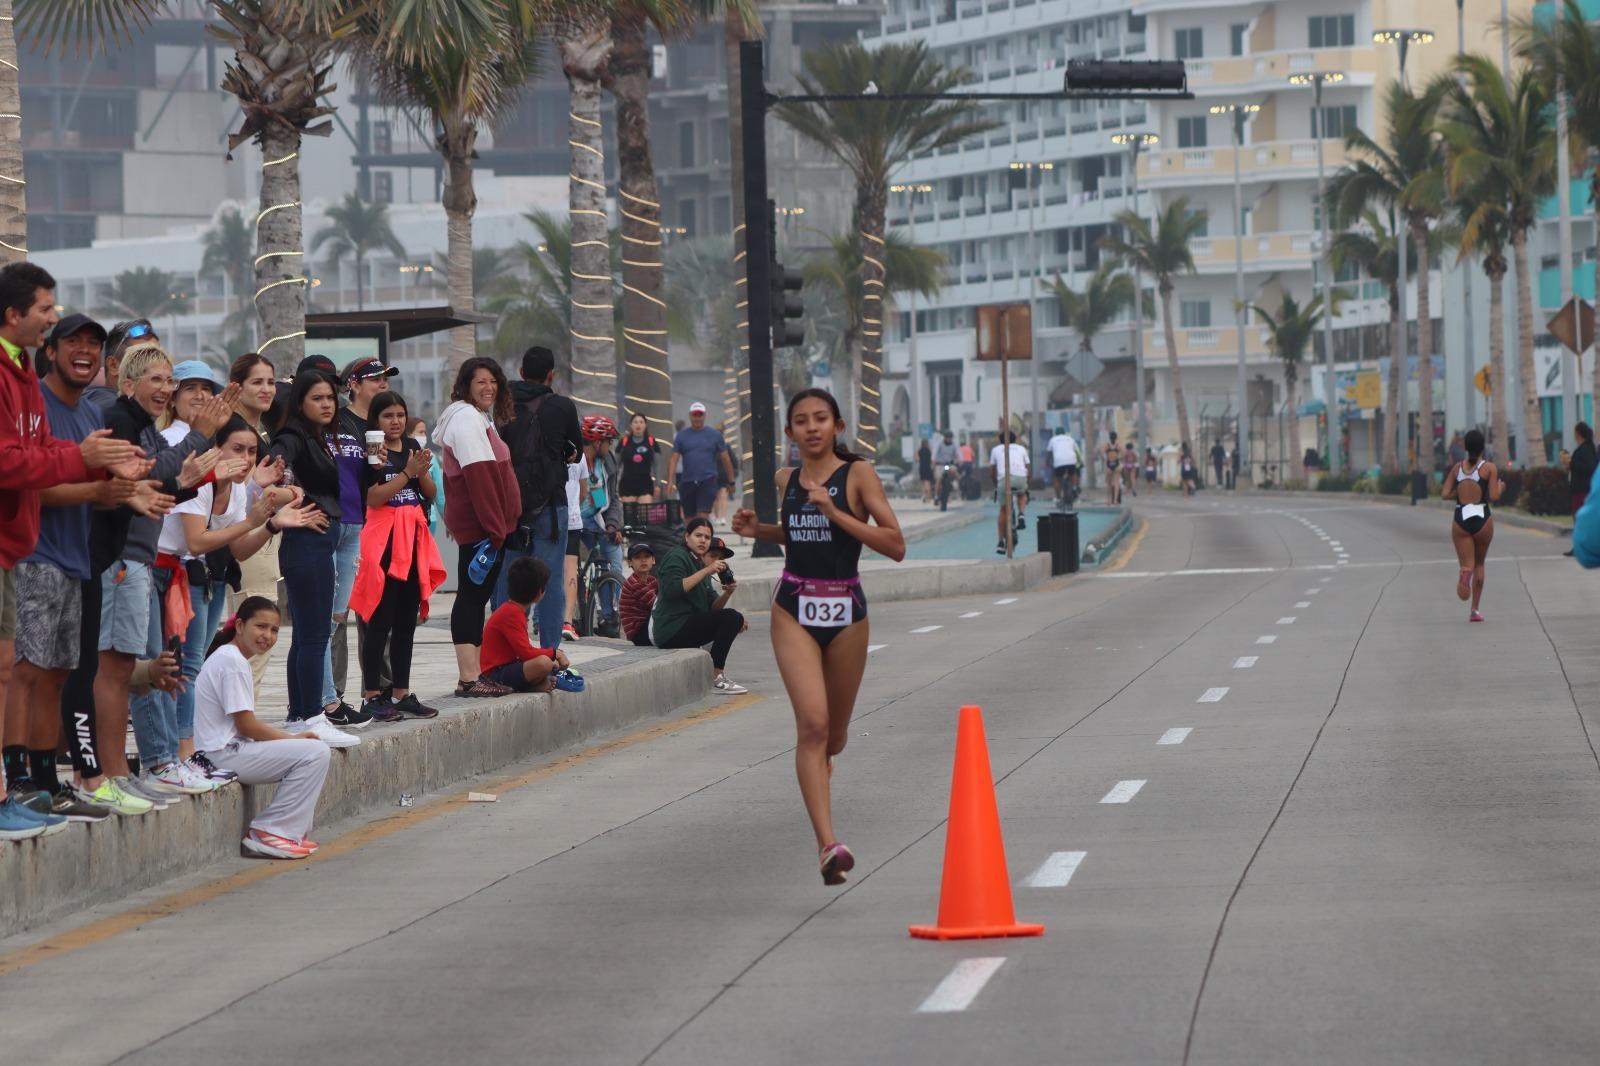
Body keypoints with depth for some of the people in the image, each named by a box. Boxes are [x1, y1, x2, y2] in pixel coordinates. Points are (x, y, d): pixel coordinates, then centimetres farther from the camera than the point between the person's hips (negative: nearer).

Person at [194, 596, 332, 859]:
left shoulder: (227, 658, 19)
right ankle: (270, 834, -13)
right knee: (315, 752, -15)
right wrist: (293, 738, -5)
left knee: (317, 749, 15)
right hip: (225, 755, -11)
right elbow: (247, 725, -17)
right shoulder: (233, 662, -14)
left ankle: (294, 831, 10)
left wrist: (293, 739, 7)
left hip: (224, 752, 11)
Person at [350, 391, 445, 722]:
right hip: (384, 541, -7)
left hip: (414, 538, 7)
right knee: (380, 622, -6)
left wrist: (423, 472, -6)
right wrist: (408, 472, -18)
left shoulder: (412, 447, 12)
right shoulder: (373, 453, -7)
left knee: (407, 621, 10)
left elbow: (430, 493, 14)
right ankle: (372, 696, -3)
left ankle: (401, 692, 16)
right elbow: (374, 497, -17)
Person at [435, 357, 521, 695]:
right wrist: (494, 527, -24)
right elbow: (480, 477, -19)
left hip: (474, 524, 11)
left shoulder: (476, 418, 22)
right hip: (480, 524, -11)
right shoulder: (468, 420, -12)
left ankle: (471, 676, 11)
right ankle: (468, 678, -14)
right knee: (473, 595, -11)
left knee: (474, 595, 9)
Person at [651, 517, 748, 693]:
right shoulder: (677, 557, -5)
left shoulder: (699, 563, 22)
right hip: (672, 630, -10)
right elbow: (672, 589, -25)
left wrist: (727, 593, -7)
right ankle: (717, 678, -20)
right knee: (732, 618, -22)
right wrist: (706, 571, -24)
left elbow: (713, 607, 14)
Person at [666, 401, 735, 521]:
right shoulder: (682, 436, 7)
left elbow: (725, 459, 7)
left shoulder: (714, 435, 4)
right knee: (689, 519, 9)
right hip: (687, 482, 2)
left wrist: (731, 481, 6)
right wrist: (670, 481, -7)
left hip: (708, 481, -2)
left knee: (702, 516, -15)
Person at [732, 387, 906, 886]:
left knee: (834, 735, 12)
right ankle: (828, 844, -23)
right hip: (794, 609, 1)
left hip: (845, 609, -1)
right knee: (812, 723, -16)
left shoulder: (858, 474, -6)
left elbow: (895, 545, -14)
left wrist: (834, 512, -20)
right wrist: (759, 530, 8)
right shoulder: (787, 480, 7)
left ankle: (815, 782, 50)